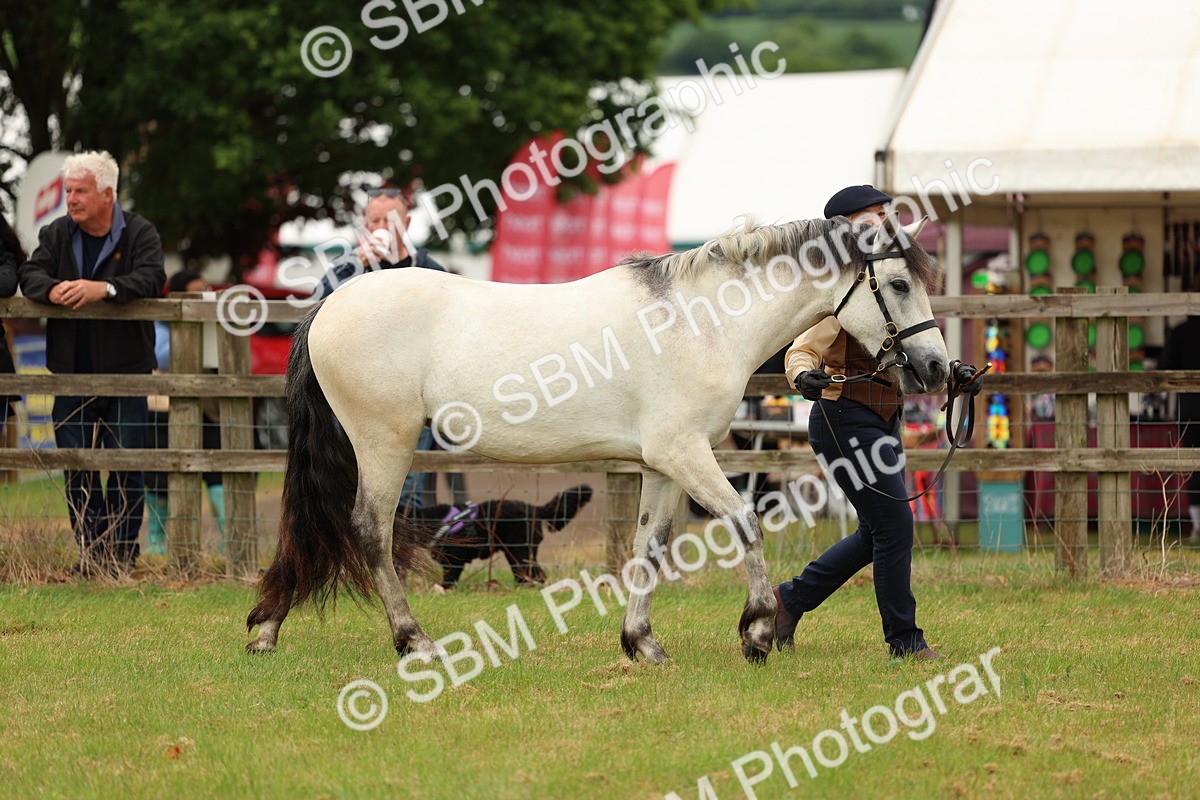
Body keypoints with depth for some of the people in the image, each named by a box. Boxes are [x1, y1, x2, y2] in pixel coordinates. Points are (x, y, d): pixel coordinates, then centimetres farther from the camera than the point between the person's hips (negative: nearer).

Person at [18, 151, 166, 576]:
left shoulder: (139, 233, -1)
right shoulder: (57, 234, 10)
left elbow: (151, 278, -16)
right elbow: (30, 273, -2)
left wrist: (104, 289, -31)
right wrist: (53, 290, -25)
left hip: (125, 371, -3)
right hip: (72, 373, 3)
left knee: (125, 468, -2)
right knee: (77, 468, 4)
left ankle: (122, 553, 4)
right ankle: (90, 552, 10)